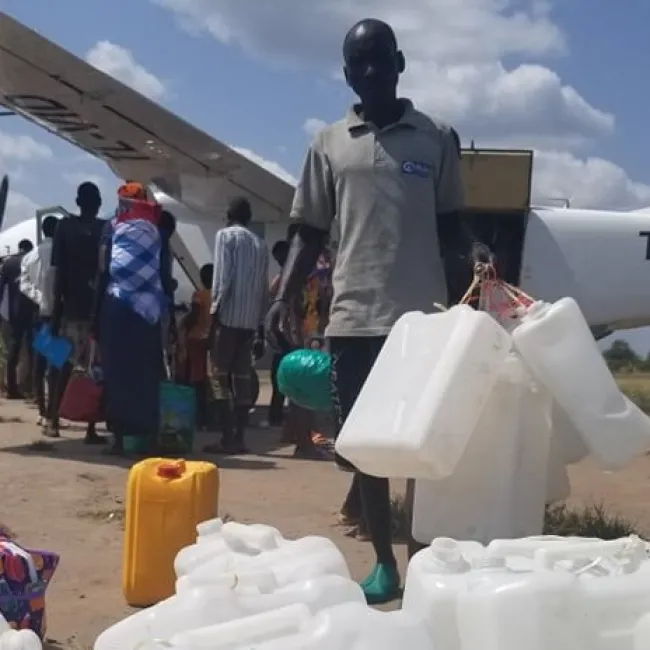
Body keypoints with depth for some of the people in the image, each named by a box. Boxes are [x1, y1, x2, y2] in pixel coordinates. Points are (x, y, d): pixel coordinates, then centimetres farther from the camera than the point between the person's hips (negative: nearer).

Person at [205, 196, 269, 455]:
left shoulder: (225, 235, 0)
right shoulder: (260, 244, 16)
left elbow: (222, 277, -11)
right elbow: (264, 288, 13)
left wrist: (214, 310, -7)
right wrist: (261, 323, 16)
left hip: (228, 315, -5)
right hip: (251, 320, 5)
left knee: (220, 376, -3)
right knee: (242, 377, 6)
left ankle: (227, 438, -9)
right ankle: (239, 438, 4)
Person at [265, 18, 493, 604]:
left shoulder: (437, 139, 6)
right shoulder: (329, 145, 10)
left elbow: (448, 225, 10)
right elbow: (310, 232, 12)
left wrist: (473, 249, -11)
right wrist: (284, 298, 0)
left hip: (422, 315, -2)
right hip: (353, 316, 2)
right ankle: (385, 562, 16)